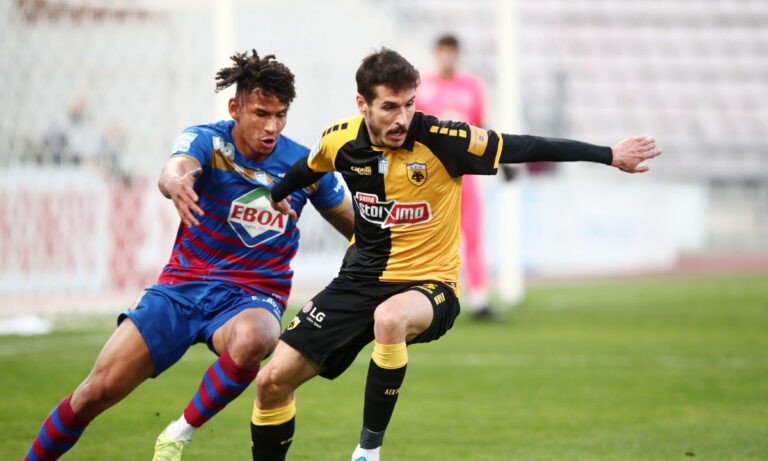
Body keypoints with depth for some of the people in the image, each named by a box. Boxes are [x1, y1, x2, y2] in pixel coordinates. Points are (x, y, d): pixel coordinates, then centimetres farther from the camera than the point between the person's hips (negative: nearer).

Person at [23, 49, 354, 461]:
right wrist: (175, 182, -58)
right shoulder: (207, 141, -10)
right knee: (98, 389, -10)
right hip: (182, 287, 0)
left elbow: (358, 228, 13)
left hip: (251, 298, 0)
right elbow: (173, 171, -35)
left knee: (252, 338, -38)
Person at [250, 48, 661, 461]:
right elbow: (307, 168, 19)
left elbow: (530, 148, -14)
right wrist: (278, 193, 37)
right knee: (273, 380, -4)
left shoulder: (442, 140, -18)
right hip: (360, 280, 4)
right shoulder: (340, 141, -6)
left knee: (390, 318, -41)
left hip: (428, 285, -4)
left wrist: (610, 155, -14)